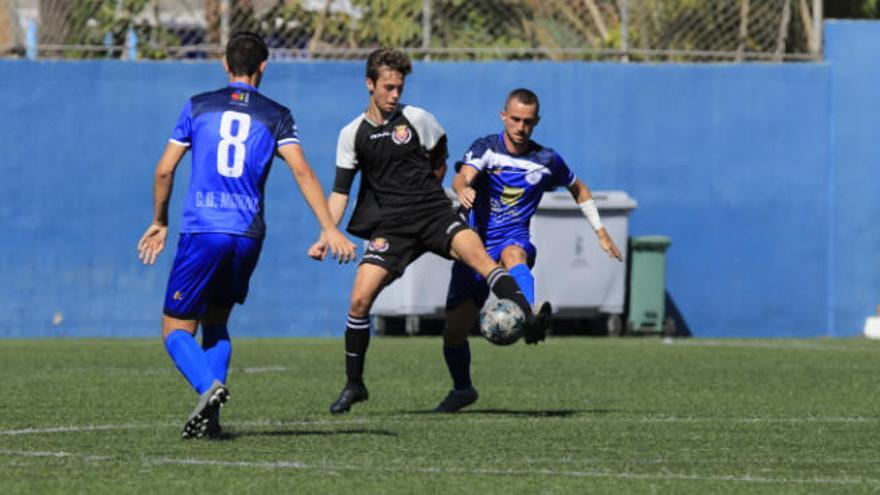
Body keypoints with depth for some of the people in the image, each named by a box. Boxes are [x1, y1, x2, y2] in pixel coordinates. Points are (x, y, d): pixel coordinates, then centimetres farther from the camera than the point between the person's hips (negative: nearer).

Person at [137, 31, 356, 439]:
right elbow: (301, 171, -6)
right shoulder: (275, 116, 7)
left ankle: (208, 386, -26)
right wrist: (329, 229, -9)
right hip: (248, 235, 2)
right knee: (216, 322, 21)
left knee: (176, 329, 4)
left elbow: (164, 170, 7)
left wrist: (159, 222, 21)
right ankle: (209, 417, 6)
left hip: (202, 231, -2)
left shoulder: (198, 107, 7)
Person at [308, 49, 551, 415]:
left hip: (434, 214, -1)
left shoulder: (417, 120, 1)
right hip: (390, 228, 1)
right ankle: (354, 385, 7)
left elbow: (439, 163, 18)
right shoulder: (352, 134, 4)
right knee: (360, 299, -10)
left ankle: (528, 320, -43)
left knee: (477, 254, -30)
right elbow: (340, 191, 5)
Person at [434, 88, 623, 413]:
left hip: (515, 240, -1)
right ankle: (462, 389, 32)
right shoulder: (486, 149, -4)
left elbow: (578, 188, 23)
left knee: (513, 254, -42)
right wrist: (463, 189, -49)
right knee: (454, 332, 3)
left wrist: (600, 231, 20)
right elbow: (462, 177, -24)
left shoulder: (547, 161, 3)